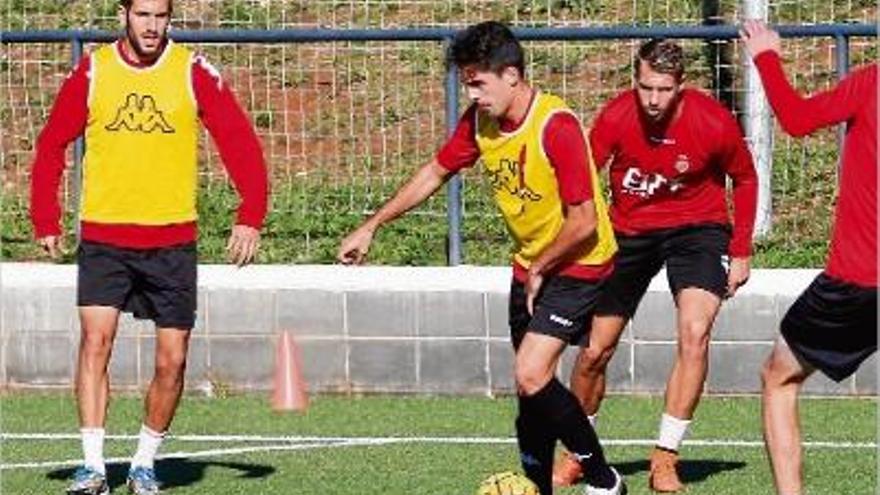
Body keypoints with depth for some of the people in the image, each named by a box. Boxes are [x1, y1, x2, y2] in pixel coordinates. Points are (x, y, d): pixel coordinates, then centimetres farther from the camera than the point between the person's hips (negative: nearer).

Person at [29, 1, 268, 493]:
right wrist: (46, 221, 4)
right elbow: (51, 145, 10)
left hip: (173, 240, 0)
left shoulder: (193, 72, -2)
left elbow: (240, 141, -2)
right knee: (96, 338, -17)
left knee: (172, 360, 2)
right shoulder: (92, 71, 1)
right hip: (103, 235, 0)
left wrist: (251, 217, -11)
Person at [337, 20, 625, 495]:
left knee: (531, 375, -20)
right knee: (530, 386, 10)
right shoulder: (479, 120, -2)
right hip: (529, 265, 8)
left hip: (576, 264, -8)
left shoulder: (556, 127, -26)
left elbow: (583, 223, -25)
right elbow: (435, 173, 15)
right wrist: (371, 228, 16)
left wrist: (539, 270, -12)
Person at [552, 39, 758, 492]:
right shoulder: (616, 117, -20)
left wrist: (741, 251, -2)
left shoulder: (713, 123, -21)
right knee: (595, 351, 4)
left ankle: (666, 457, -15)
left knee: (694, 332, -24)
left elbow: (745, 180, -2)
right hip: (630, 230, 2)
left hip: (698, 228, -2)